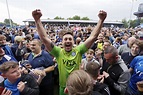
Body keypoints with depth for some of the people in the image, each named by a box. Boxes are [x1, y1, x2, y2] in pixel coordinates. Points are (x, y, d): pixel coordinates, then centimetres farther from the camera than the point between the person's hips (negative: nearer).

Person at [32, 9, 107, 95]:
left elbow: (93, 37, -16)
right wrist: (37, 20, -29)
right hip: (63, 87, 0)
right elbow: (44, 38, -20)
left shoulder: (78, 51, -10)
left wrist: (101, 20, -24)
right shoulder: (59, 52, -11)